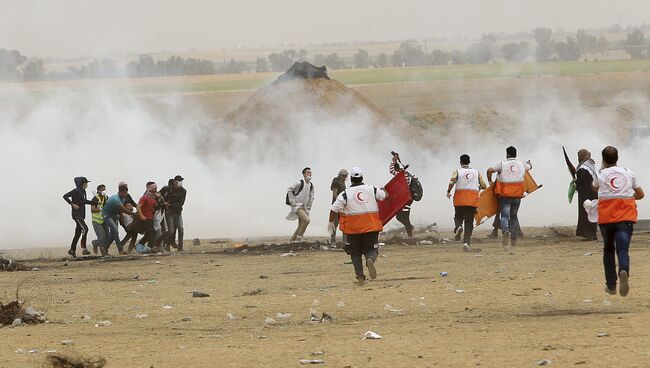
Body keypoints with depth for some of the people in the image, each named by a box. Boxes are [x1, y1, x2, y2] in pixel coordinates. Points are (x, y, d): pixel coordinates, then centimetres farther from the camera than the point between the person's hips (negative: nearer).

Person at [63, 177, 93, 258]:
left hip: (81, 214, 9)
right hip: (76, 214, -9)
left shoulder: (83, 191, 15)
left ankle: (72, 250, 15)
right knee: (84, 228, -22)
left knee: (78, 232, 9)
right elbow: (65, 196, -16)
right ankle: (84, 249, -24)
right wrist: (72, 204, -19)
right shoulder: (76, 191, -11)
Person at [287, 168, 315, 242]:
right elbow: (289, 190, -8)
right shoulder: (299, 183, -12)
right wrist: (292, 202, -10)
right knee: (306, 220, -24)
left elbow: (311, 197, 21)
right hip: (297, 206, -7)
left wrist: (308, 207, 16)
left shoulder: (311, 185, 9)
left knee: (301, 226, 7)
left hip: (304, 207, 7)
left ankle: (293, 239, 21)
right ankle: (300, 236, -11)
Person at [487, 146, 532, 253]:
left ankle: (506, 230, -37)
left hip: (505, 195, -3)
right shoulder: (521, 164, 8)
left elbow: (490, 170, -15)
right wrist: (528, 163, 55)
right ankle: (514, 238, 21)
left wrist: (490, 181, 3)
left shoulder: (502, 164, -4)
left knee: (505, 216, -6)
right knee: (514, 216, 20)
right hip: (517, 195, 3)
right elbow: (529, 167, 31)